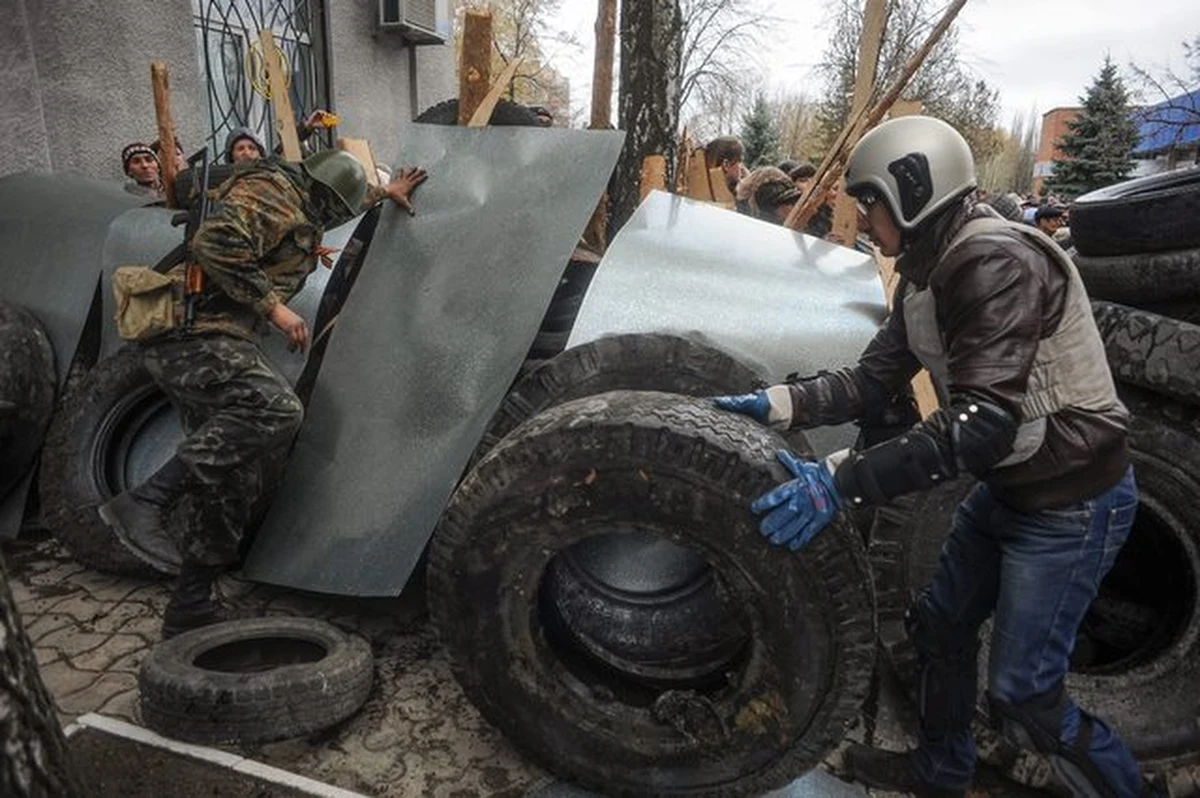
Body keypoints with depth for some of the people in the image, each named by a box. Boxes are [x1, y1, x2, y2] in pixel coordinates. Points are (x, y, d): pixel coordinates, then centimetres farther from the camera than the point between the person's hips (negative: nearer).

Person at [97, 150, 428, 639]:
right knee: (275, 409, -32)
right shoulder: (268, 191, -7)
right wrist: (273, 307, -20)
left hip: (200, 341, 10)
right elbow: (214, 244, -23)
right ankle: (145, 503, -26)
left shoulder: (299, 207, 25)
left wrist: (387, 192, 51)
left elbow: (331, 197, 48)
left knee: (232, 483, 5)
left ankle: (190, 608, 11)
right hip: (194, 335, -10)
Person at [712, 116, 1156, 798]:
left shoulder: (996, 262, -27)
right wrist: (776, 403, -11)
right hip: (1011, 485, 9)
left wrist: (841, 482, -39)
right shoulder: (928, 273, 2)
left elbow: (982, 423, -35)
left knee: (1023, 694, 2)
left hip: (1073, 502, -9)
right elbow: (873, 381, 1)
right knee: (941, 625, 18)